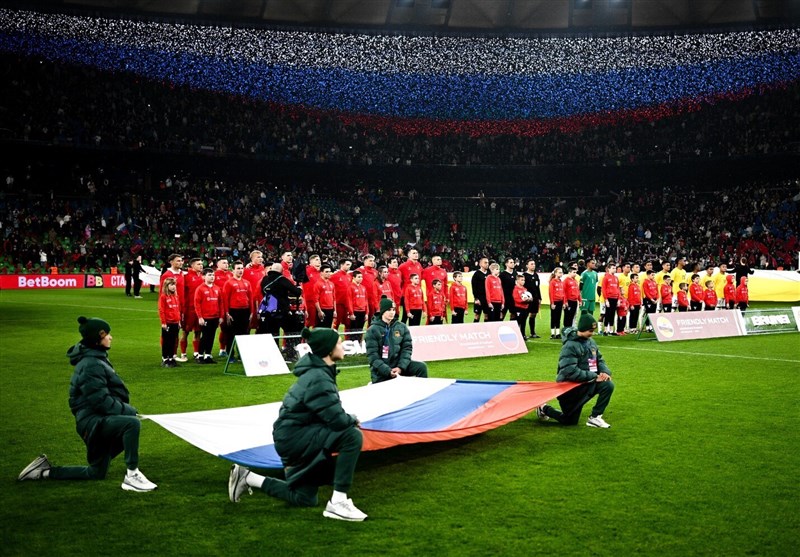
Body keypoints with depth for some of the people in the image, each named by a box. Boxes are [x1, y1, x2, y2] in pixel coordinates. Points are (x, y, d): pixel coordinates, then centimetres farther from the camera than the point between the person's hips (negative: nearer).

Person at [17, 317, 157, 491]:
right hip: (93, 421, -10)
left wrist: (126, 409, 7)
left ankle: (46, 472, 25)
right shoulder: (91, 365, -17)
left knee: (96, 473, 18)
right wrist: (129, 411, -17)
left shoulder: (97, 359, 14)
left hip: (99, 420, 10)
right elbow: (101, 400, -23)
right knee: (132, 423, -33)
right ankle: (131, 475, -25)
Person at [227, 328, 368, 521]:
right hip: (293, 436, -10)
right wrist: (353, 419, -6)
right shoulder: (319, 380, -23)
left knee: (304, 499, 20)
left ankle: (247, 478, 25)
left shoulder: (320, 372, 6)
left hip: (296, 436, 10)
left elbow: (331, 412, 13)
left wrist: (348, 419, -5)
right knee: (352, 436, -26)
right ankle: (338, 503, -18)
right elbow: (338, 420, -27)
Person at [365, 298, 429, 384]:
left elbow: (407, 348, 1)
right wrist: (388, 371, -23)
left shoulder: (402, 327, 5)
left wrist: (401, 367, -15)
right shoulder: (372, 330, -6)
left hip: (399, 365, 3)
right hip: (381, 370, -3)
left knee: (421, 367, -15)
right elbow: (372, 355, -12)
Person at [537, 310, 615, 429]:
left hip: (587, 383, 7)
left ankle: (595, 417, -6)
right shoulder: (570, 346, -21)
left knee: (608, 385, -20)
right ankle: (544, 409, 28)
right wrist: (594, 376, -26)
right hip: (569, 386, -6)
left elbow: (599, 360, 10)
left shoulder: (591, 342, 3)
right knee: (568, 421, 1)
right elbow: (570, 372, -29)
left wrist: (605, 371, -13)